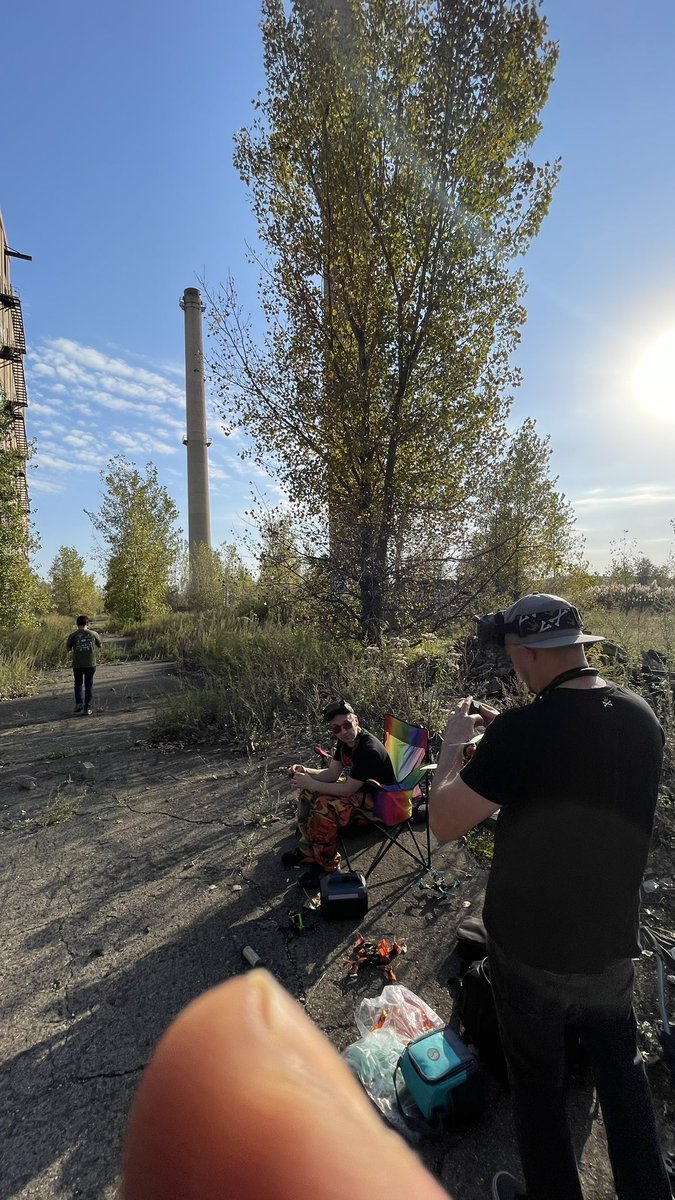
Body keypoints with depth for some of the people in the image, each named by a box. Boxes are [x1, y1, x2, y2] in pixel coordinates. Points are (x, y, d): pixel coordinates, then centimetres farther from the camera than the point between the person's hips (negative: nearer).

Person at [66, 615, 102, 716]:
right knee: (89, 685, 8)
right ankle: (87, 708, 6)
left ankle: (79, 703, 3)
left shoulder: (73, 635, -4)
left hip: (77, 665, 0)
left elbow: (67, 648, 7)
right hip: (90, 664, 0)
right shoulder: (93, 634, -3)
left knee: (78, 683, 19)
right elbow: (100, 645, 13)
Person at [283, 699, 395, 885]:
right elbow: (332, 774, 1)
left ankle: (326, 865, -6)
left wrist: (310, 783, -26)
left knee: (325, 806, -28)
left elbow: (347, 790, -29)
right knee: (308, 792, 4)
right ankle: (308, 850, 15)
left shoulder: (369, 749, -32)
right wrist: (305, 771, -15)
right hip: (355, 785, 9)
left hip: (377, 798, -9)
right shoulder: (345, 741, -5)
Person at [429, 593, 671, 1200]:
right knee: (620, 1064, 30)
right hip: (613, 941, 5)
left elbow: (444, 823, -23)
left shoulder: (524, 731, -30)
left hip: (531, 947, -5)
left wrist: (456, 742, -11)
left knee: (538, 1081, 21)